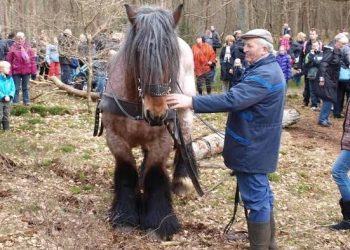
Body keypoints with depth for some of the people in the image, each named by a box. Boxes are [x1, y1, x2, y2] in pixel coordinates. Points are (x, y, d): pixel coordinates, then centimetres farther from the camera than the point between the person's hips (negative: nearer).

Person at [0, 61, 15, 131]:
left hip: (8, 100, 5)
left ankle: (6, 127, 23)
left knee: (6, 114, 14)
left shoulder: (10, 78, 3)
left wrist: (10, 96, -12)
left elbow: (13, 89, 4)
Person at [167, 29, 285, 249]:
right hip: (257, 145, 11)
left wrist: (192, 102, -35)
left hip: (252, 148, -11)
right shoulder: (267, 69, 11)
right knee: (261, 194, 21)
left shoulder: (264, 75, -24)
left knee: (256, 198, -1)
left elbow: (231, 100, -33)